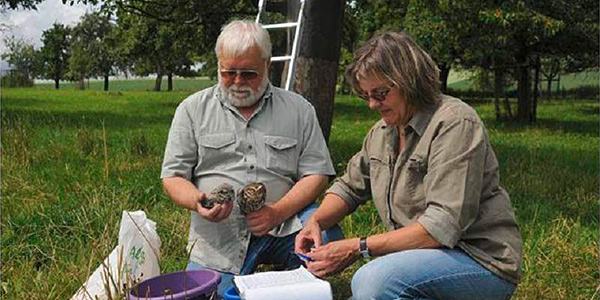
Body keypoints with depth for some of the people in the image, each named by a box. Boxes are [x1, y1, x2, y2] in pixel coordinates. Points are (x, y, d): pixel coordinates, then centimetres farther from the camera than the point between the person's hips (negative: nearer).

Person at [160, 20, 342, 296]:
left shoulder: (299, 109, 8)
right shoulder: (193, 109, 8)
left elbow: (316, 174, 3)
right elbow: (173, 177, 6)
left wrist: (277, 212, -13)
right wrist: (197, 201, -17)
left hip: (282, 224, 0)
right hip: (218, 236, 1)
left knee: (328, 236, -28)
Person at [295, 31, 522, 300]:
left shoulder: (455, 123, -17)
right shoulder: (381, 132, 9)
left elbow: (443, 226, -25)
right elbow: (349, 187, 19)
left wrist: (358, 248, -25)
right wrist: (315, 222, -3)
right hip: (425, 255, 9)